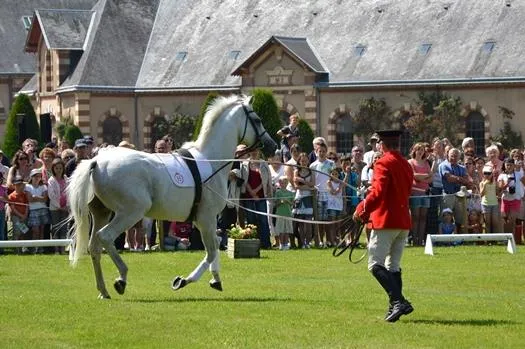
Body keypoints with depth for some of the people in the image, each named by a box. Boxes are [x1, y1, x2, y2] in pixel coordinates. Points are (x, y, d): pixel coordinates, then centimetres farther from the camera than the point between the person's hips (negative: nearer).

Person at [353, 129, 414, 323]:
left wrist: (362, 209, -9)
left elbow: (378, 192, -22)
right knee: (393, 266, 13)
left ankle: (398, 300, -21)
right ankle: (396, 307, 10)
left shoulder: (383, 163, -12)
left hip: (385, 221, -8)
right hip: (404, 222, 8)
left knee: (376, 265, -7)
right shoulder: (406, 165, 15)